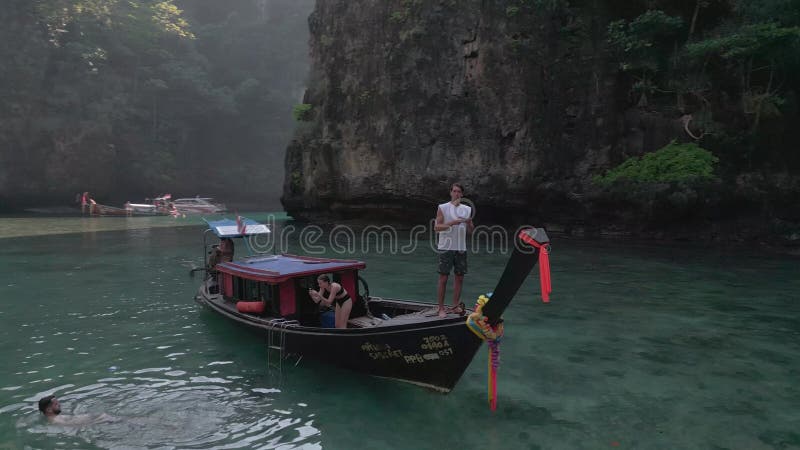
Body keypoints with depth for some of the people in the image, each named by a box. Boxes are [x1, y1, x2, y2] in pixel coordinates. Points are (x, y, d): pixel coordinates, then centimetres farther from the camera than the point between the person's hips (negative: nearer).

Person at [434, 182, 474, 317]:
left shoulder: (467, 209, 11)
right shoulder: (443, 208, -1)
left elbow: (470, 231, 13)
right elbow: (436, 227, -8)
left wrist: (469, 223, -9)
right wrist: (452, 223, -19)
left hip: (461, 248, 5)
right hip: (446, 247, -4)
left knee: (459, 277, 7)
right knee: (443, 277, -2)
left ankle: (456, 305, 17)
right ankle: (441, 308, 3)